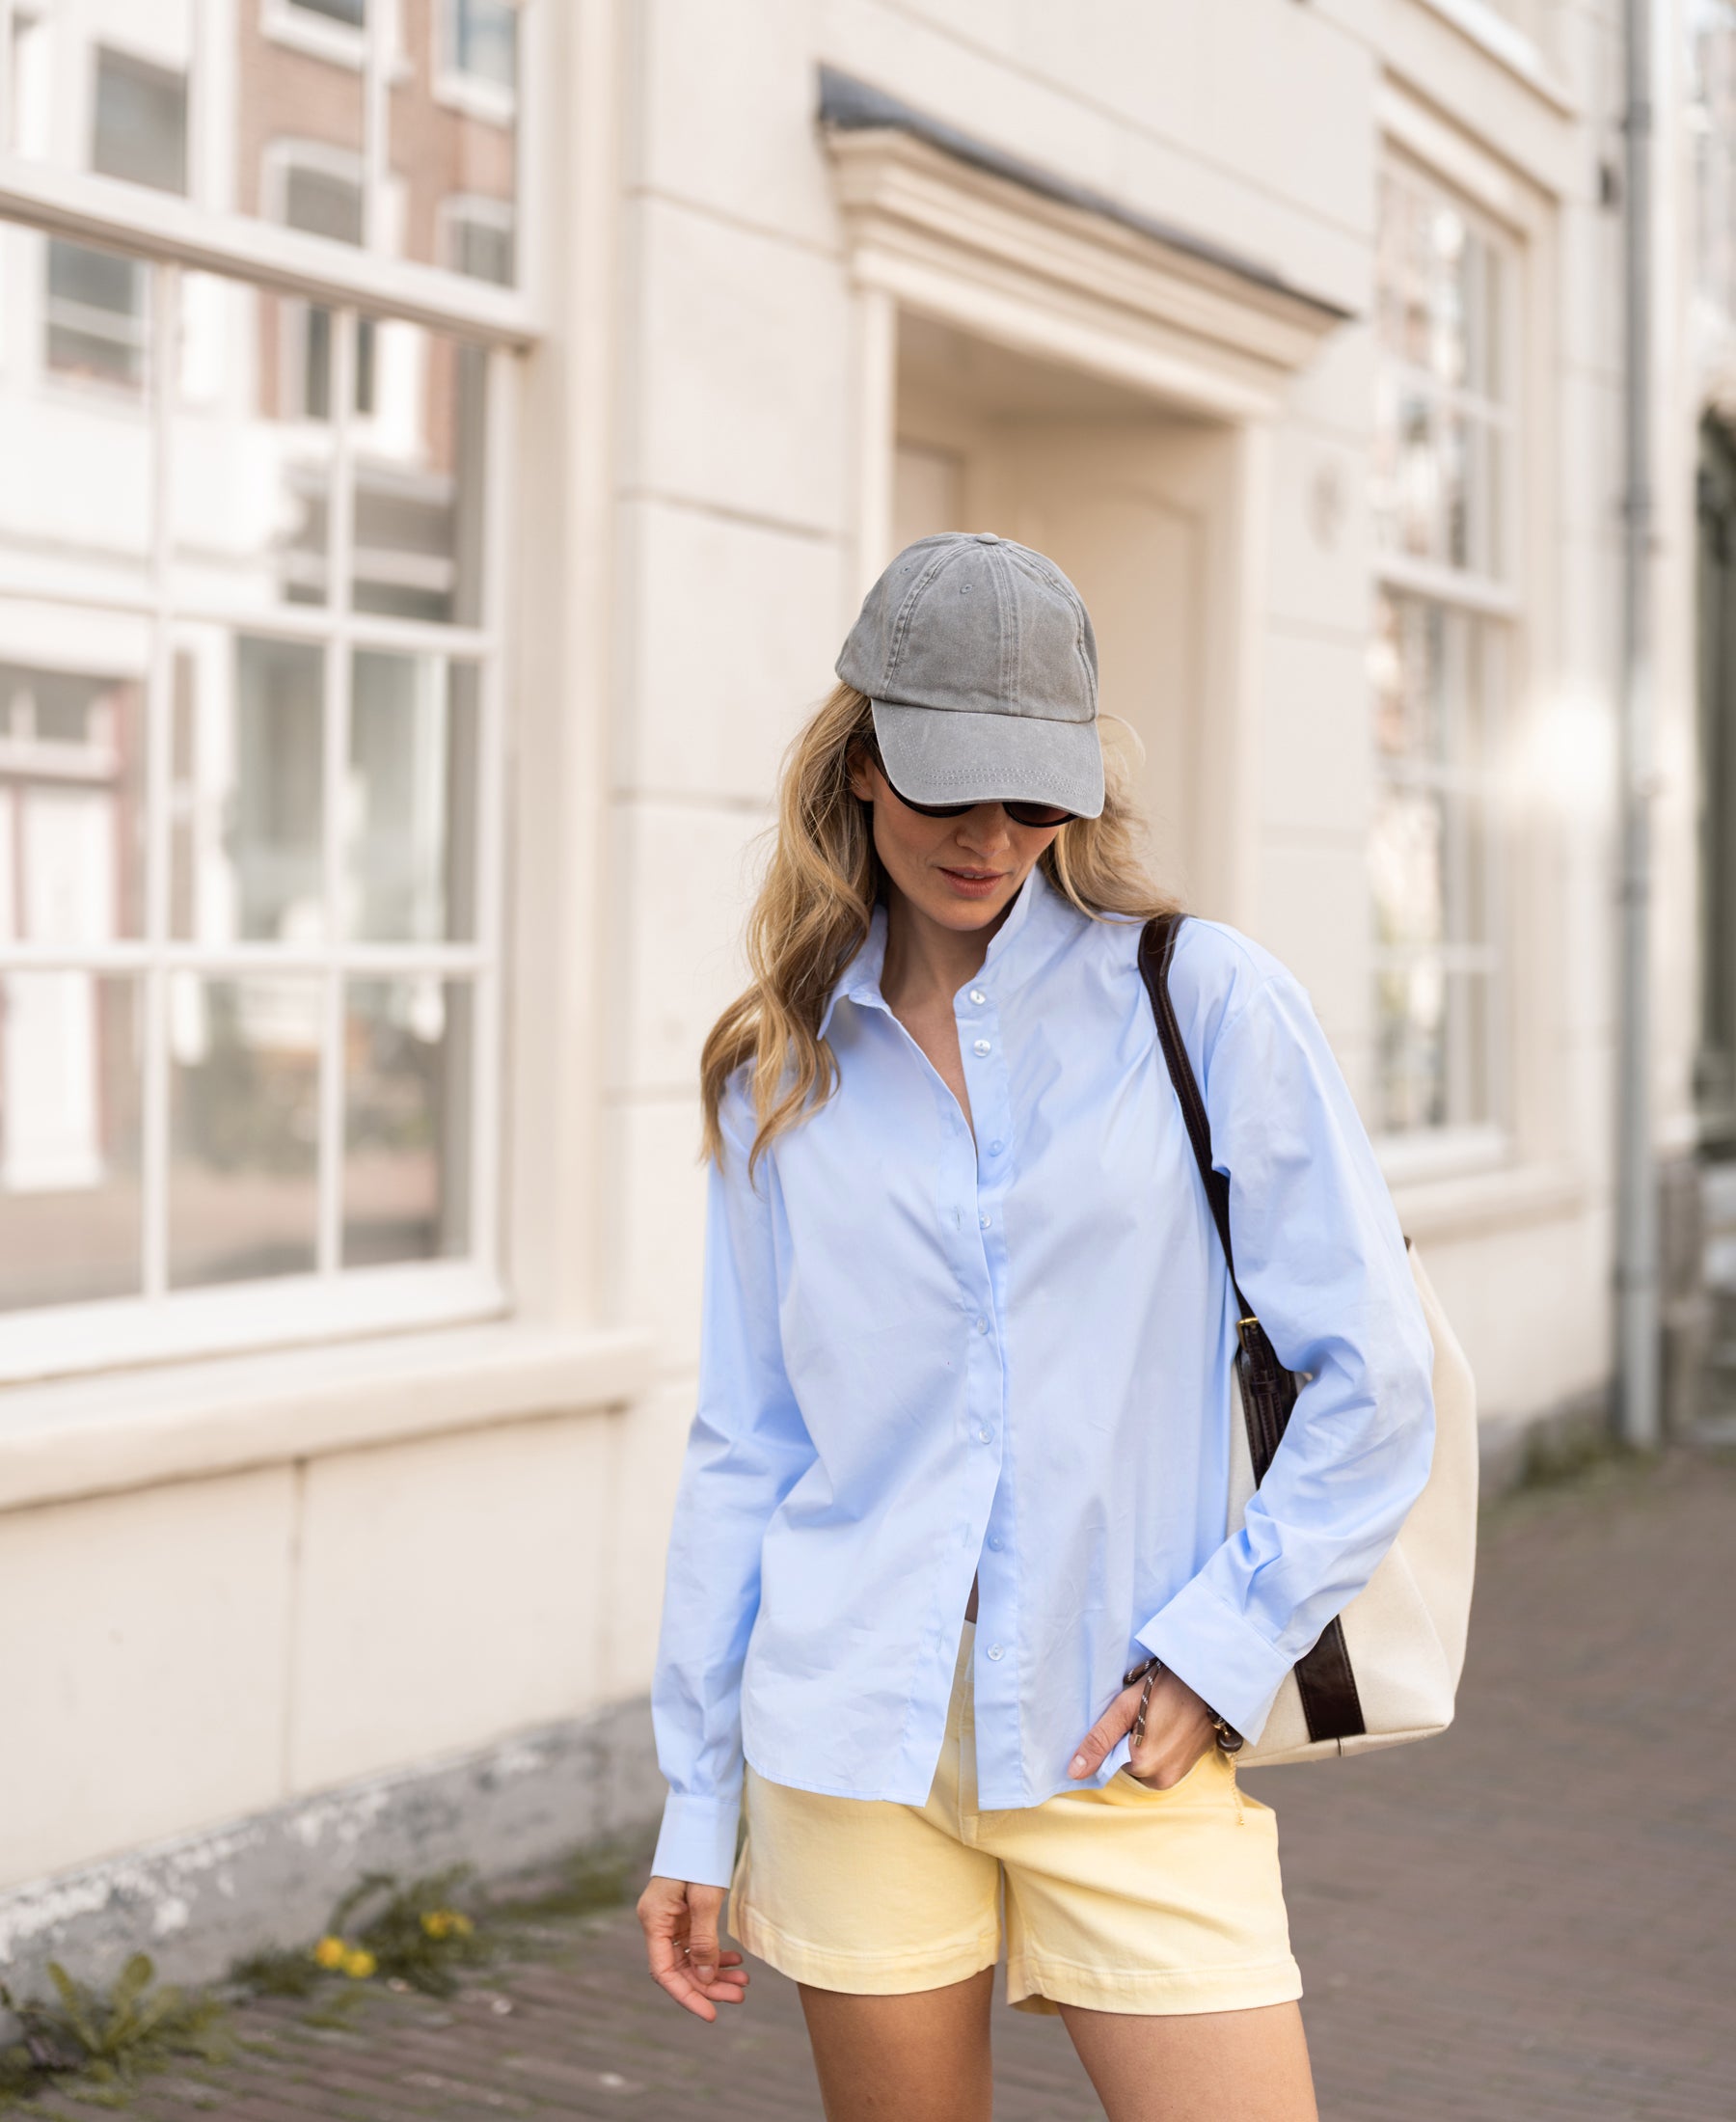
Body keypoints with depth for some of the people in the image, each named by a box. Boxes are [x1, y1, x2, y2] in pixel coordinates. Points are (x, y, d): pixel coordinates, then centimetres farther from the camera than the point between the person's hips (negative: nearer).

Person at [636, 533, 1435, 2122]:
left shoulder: (1207, 1003, -2)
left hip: (1122, 1748, -1)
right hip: (852, 1745, 2)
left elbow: (1376, 1370, -2)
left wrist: (1233, 1637, -8)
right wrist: (696, 1805, 10)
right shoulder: (780, 1077, 6)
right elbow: (744, 1447, 10)